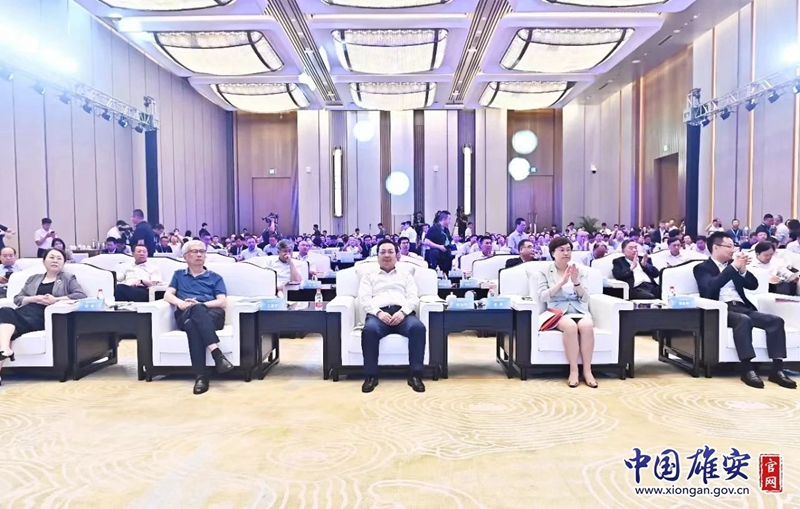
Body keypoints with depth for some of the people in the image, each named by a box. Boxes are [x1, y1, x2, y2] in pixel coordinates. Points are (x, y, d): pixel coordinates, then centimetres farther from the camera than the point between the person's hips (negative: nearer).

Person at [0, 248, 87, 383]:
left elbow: (82, 295, 1)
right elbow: (17, 298, 21)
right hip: (26, 311, 3)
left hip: (45, 315, -3)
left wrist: (56, 300, -10)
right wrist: (34, 299, -1)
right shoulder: (33, 278, 30)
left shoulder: (68, 278, 18)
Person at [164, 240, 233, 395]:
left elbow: (222, 302, 8)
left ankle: (201, 375, -46)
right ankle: (217, 353, -51)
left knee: (194, 324, -38)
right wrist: (180, 303, -9)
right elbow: (168, 295, 14)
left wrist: (201, 304, -8)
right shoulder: (179, 275, 29)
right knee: (196, 310, -39)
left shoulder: (215, 277, 23)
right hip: (185, 315, 0)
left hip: (212, 314, 0)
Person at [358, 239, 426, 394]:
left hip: (403, 313, 1)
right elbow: (364, 299, 9)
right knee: (369, 330, -37)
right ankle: (371, 376, -25)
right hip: (378, 313, -1)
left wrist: (402, 312, -10)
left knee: (418, 327, -34)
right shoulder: (369, 275, 26)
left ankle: (415, 374, -27)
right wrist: (379, 313, -11)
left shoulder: (406, 274, 27)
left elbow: (413, 297, 12)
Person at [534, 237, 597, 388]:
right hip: (558, 312, -2)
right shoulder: (544, 271, 4)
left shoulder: (580, 270, 11)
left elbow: (585, 299, 5)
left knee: (587, 325, -32)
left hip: (579, 311, 2)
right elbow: (542, 297, -9)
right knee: (570, 326, -36)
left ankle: (587, 370, -23)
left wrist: (576, 282, -13)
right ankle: (574, 370, -25)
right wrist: (562, 282, -19)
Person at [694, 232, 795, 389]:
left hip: (742, 307, 7)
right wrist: (733, 267, -14)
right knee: (743, 320, -36)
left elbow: (753, 285, 19)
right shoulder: (702, 268, 5)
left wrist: (743, 270, 1)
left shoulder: (732, 264, 23)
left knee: (776, 320, -17)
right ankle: (747, 369, -36)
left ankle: (777, 369, -20)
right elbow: (711, 287, -15)